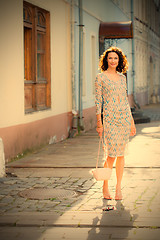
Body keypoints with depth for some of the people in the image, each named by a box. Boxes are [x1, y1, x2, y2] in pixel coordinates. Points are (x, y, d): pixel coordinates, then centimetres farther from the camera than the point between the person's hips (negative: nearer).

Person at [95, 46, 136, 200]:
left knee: (121, 154, 5)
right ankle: (105, 187, 9)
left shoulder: (122, 77, 13)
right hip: (109, 118, -5)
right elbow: (98, 101, -4)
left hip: (124, 117, 5)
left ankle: (118, 188, 13)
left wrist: (132, 122, 14)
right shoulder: (101, 77, -1)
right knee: (112, 154, -9)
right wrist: (99, 123, -9)